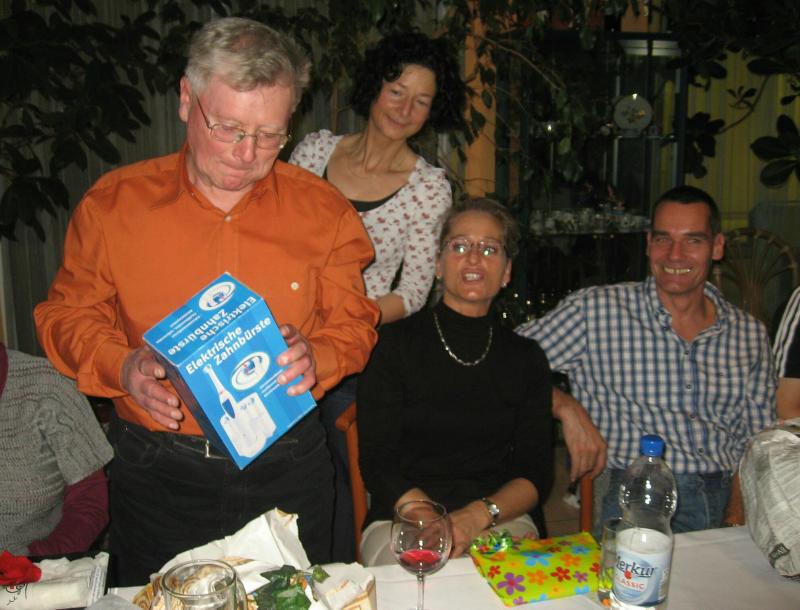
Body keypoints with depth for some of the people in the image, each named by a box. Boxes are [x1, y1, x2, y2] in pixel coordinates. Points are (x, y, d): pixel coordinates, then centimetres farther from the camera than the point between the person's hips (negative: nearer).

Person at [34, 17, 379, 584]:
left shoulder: (322, 210, -4)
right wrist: (122, 367, -16)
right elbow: (67, 315, 3)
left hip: (287, 470, 1)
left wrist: (314, 358, -18)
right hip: (158, 473, 0)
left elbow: (353, 322, 3)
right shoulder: (113, 202, -4)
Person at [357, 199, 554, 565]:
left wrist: (480, 514, -15)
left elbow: (537, 473, 5)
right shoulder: (395, 343, 1)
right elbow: (376, 465, -4)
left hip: (501, 519, 2)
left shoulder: (526, 357, 10)